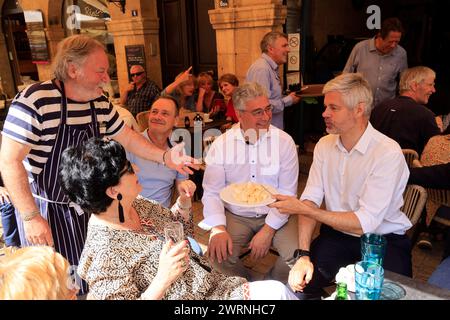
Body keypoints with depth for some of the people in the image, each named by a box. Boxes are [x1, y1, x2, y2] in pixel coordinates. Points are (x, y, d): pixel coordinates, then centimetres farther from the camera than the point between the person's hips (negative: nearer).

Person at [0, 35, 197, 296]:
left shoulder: (101, 103, -3)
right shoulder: (34, 101, -24)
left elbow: (128, 138, 8)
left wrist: (164, 157, -5)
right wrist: (31, 217, -22)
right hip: (46, 209, -6)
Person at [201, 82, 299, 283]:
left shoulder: (284, 141, -5)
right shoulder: (221, 144, -3)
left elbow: (287, 192, -6)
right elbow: (211, 192, -4)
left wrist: (268, 231, -14)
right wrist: (218, 229, -19)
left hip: (275, 216, 0)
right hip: (235, 216, 1)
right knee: (219, 255, -24)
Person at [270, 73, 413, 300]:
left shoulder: (388, 153, -18)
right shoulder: (324, 145, 1)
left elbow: (364, 223, -22)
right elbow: (310, 199, -6)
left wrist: (302, 209, -22)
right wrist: (303, 255, -17)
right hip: (335, 235, 3)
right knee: (298, 282, -16)